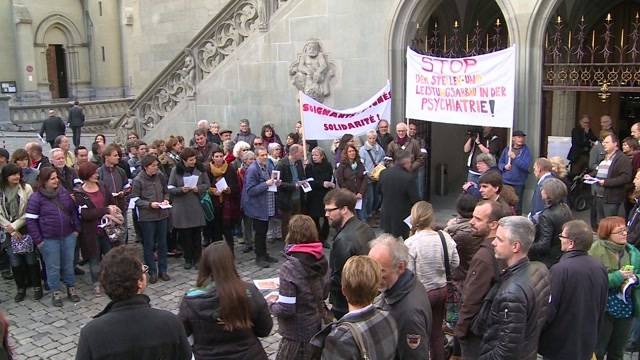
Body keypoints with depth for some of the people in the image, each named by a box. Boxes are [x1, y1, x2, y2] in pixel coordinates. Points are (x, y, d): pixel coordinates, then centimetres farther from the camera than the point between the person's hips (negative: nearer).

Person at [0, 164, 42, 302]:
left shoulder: (26, 188, -6)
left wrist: (15, 225, -12)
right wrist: (11, 230, -7)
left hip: (26, 229, -2)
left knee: (31, 260, 5)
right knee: (15, 262, 7)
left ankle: (37, 286, 19)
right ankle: (21, 288, 23)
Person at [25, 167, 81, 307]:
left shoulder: (64, 192, 2)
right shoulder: (36, 198, -11)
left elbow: (74, 211, 11)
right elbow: (30, 220, -9)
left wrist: (77, 229, 7)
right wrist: (38, 240, -10)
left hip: (68, 236, 4)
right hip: (49, 240, -3)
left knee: (69, 264, 15)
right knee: (53, 267, 8)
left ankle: (71, 288, 31)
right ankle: (55, 292, 23)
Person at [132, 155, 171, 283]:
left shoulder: (160, 177, 2)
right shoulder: (138, 180, -11)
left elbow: (166, 192, 14)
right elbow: (135, 199, -10)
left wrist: (165, 200, -6)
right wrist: (149, 204, -20)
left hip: (162, 214, 4)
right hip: (147, 216, -4)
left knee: (162, 243, 11)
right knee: (149, 245, 5)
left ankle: (162, 270, 23)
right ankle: (152, 272, 17)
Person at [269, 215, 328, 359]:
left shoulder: (290, 267, -25)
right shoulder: (320, 259, -4)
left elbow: (286, 309, -24)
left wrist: (272, 304, -6)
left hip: (297, 334, -6)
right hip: (316, 327, 7)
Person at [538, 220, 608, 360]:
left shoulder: (560, 270, -24)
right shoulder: (600, 268, -2)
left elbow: (548, 310, -21)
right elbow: (601, 308, 9)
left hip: (559, 347, -6)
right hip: (587, 344, 6)